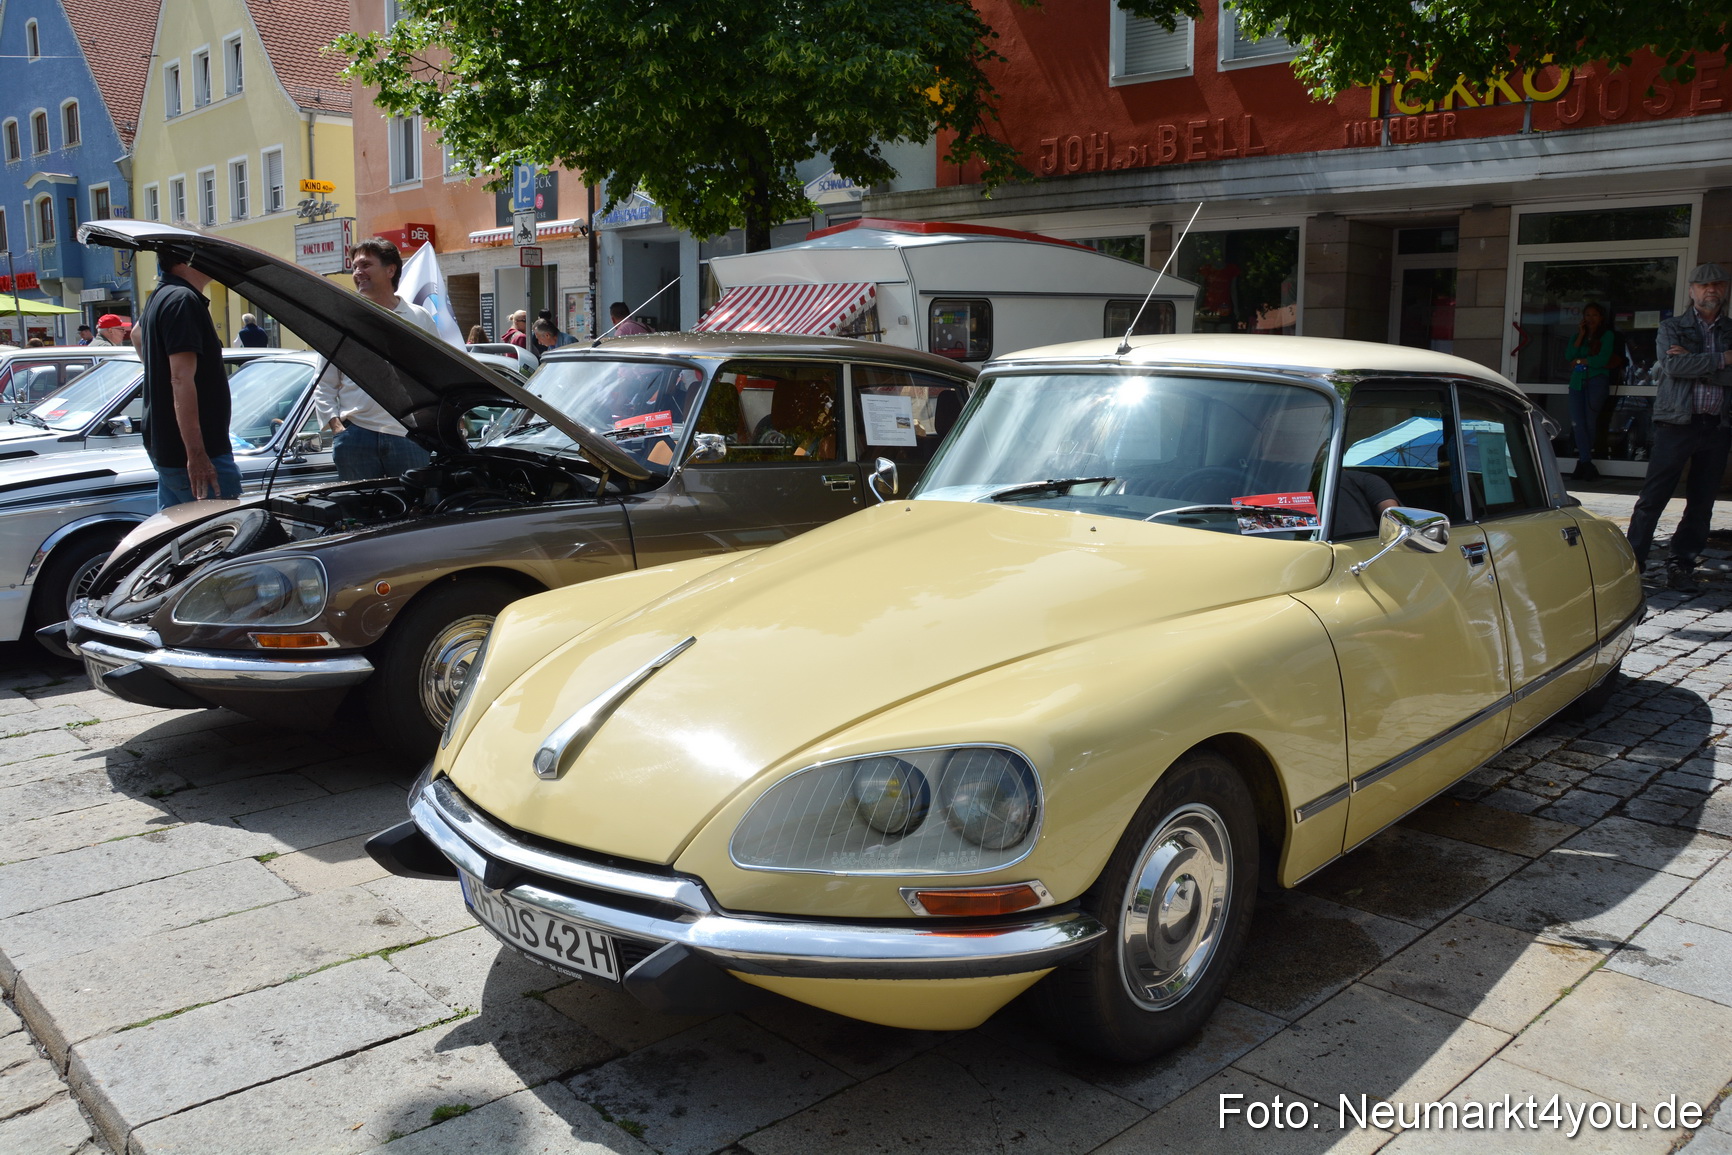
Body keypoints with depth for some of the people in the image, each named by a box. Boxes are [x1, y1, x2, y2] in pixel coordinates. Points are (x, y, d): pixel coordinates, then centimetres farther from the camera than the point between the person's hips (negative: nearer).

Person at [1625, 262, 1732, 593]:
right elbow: (1675, 366, -12)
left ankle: (1682, 564, 14)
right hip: (1677, 424, -3)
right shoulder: (1672, 328, 7)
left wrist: (1693, 364, -11)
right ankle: (1632, 561, 1)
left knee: (1701, 503, 6)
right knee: (1652, 497, -4)